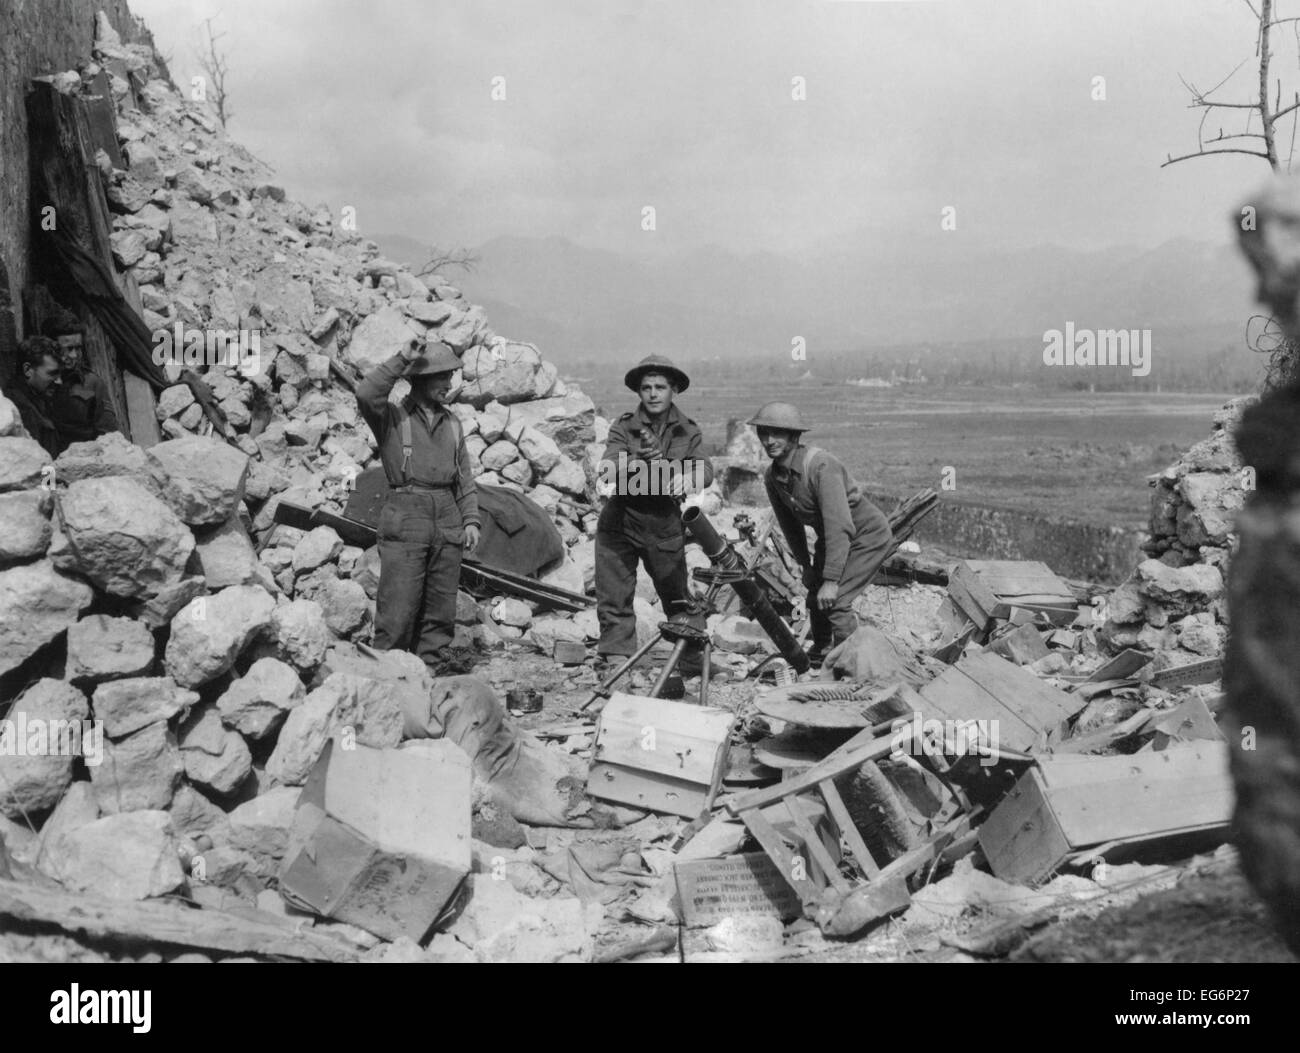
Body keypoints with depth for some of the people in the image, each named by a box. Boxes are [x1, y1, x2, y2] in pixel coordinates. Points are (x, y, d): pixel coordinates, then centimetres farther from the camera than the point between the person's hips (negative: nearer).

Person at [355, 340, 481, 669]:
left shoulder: (452, 423, 17)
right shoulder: (392, 417, 2)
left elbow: (464, 477, 19)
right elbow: (366, 394, -20)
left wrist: (470, 520, 9)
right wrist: (401, 360, -17)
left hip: (447, 522, 5)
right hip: (404, 521, -5)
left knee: (440, 610, 6)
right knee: (398, 609, -9)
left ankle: (429, 670, 14)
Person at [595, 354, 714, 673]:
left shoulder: (688, 431, 2)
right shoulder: (623, 427, -5)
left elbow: (705, 470, -13)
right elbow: (607, 471, -19)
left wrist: (687, 478, -36)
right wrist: (637, 460, -38)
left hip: (664, 524, 1)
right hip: (620, 519, -1)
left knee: (677, 596, 7)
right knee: (613, 598, -1)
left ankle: (693, 662, 20)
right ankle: (616, 659, 8)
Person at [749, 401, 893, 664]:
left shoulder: (820, 465, -32)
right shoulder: (773, 476, -9)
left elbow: (839, 526, -36)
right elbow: (790, 523, 8)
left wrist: (831, 580, -36)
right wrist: (805, 564, 13)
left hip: (868, 534, -8)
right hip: (829, 537, 8)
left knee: (835, 599, -19)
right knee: (815, 597, 12)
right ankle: (819, 654, 36)